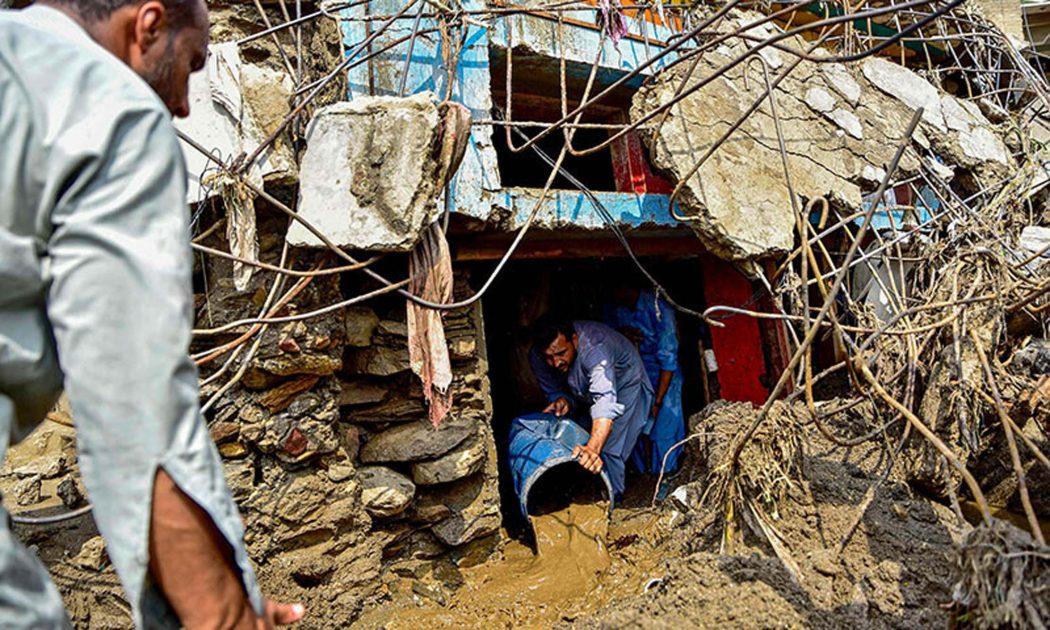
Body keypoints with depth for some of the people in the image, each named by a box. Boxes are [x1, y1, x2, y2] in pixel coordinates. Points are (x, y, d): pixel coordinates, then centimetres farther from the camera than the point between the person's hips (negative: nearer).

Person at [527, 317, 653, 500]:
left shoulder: (594, 348, -44)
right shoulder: (537, 357, -24)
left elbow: (605, 402, -55)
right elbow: (554, 390, -8)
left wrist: (592, 448, -69)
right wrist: (563, 401, -33)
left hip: (624, 381, -6)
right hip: (584, 390, 6)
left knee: (609, 449, -15)